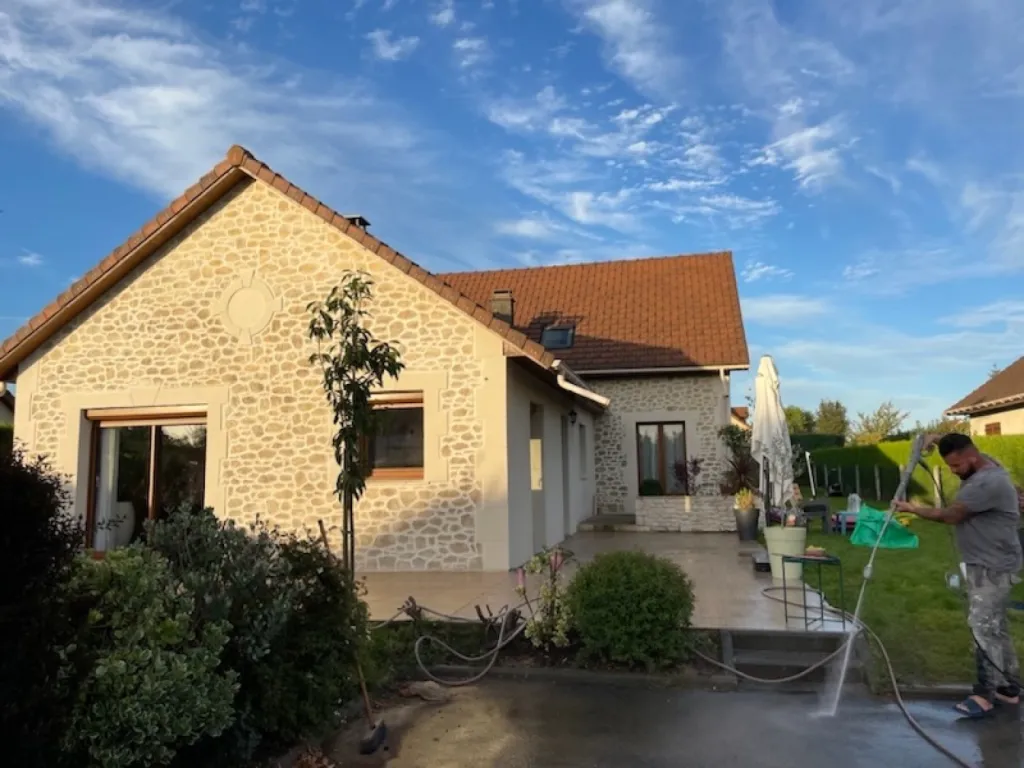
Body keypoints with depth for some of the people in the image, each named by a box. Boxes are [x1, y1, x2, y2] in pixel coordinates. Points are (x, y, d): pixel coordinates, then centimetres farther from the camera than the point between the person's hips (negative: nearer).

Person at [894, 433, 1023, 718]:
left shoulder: (987, 482, -27)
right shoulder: (984, 464, 5)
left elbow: (950, 516, -21)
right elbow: (959, 446, 27)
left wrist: (912, 508, -8)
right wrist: (939, 439, 7)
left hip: (993, 567, -11)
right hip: (982, 564, 11)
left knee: (983, 627, -9)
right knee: (995, 627, 15)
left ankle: (986, 695, -4)